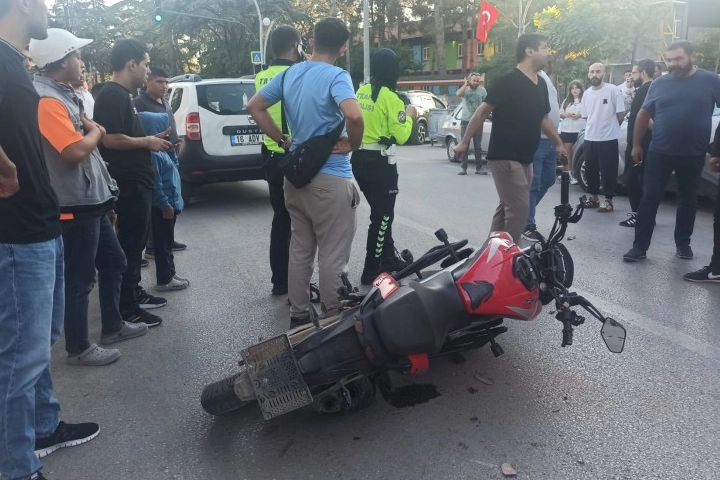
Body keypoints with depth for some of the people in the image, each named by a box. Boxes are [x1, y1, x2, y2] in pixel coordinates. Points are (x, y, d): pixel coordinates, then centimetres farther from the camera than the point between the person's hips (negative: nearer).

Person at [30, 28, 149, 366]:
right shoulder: (46, 100, -19)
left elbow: (91, 134, 20)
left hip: (91, 200, 11)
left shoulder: (63, 94, 13)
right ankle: (78, 348, 16)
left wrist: (90, 128, 0)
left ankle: (113, 327, 35)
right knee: (79, 278, 1)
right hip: (75, 205, -10)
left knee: (114, 262, 20)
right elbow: (76, 150, -26)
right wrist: (93, 131, -9)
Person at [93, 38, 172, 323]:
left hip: (137, 182, 11)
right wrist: (147, 142, -14)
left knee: (136, 242, 18)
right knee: (130, 245, -4)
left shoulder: (121, 95, 16)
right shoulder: (112, 95, -16)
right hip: (129, 184, -11)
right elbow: (111, 139, -25)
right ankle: (127, 309, 4)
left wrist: (151, 139, 13)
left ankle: (134, 292, 30)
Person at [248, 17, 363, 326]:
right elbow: (354, 115, -31)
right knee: (332, 255, 3)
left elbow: (254, 107, 12)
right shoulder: (336, 76, -13)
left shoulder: (289, 74, 8)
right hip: (330, 179, -7)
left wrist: (284, 140, 9)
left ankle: (298, 314, 25)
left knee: (300, 249, 16)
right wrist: (353, 144, -13)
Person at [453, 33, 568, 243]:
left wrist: (559, 143, 28)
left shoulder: (541, 84, 12)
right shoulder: (508, 81, -12)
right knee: (519, 207, -10)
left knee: (508, 206, 12)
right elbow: (483, 111, -11)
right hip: (505, 156, -8)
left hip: (524, 157, 8)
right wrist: (465, 141, -11)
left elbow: (543, 117, 24)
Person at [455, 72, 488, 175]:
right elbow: (458, 94, -21)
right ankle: (463, 168, 4)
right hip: (465, 121, 0)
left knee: (478, 146, 4)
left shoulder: (482, 90, 3)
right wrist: (466, 84, -12)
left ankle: (479, 168, 9)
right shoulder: (465, 89, 2)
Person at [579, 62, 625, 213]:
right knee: (590, 170, 11)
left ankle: (608, 200, 8)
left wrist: (611, 127, 6)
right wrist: (596, 126, 14)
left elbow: (621, 113, -6)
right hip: (590, 138, 6)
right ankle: (593, 197, 24)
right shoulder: (586, 93, 9)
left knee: (608, 171, -1)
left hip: (608, 138, -6)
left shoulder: (613, 90, -9)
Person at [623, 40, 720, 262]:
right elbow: (644, 114, 9)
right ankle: (639, 247, 2)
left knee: (688, 200, 12)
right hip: (659, 153, 0)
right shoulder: (659, 83, 1)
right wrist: (636, 145, 7)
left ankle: (683, 243, 27)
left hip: (693, 155, 0)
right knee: (649, 199, -2)